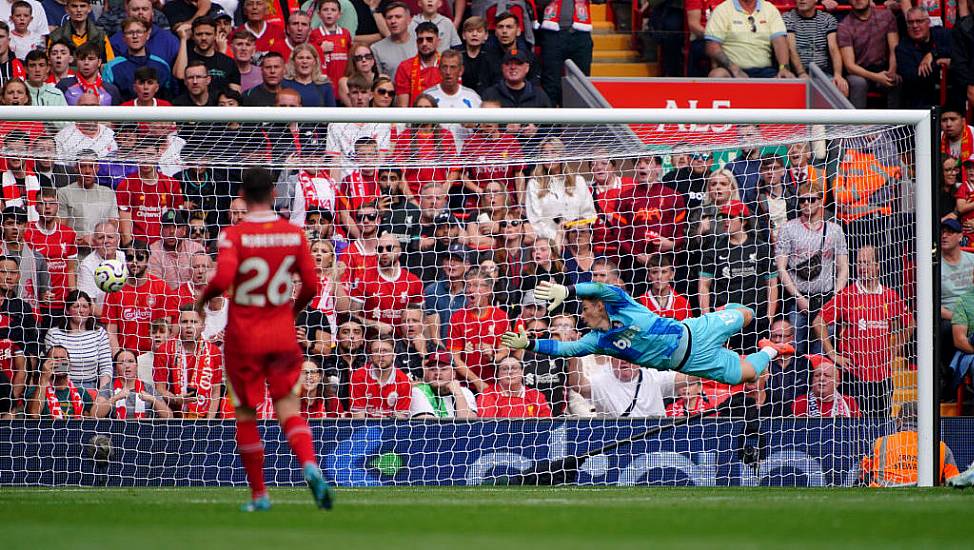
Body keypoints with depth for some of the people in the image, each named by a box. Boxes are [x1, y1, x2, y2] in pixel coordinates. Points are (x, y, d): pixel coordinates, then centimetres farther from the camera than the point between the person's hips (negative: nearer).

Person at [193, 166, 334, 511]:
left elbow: (222, 279, -26)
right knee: (288, 406, 7)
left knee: (246, 414, 11)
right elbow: (311, 286, 0)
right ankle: (310, 466, -22)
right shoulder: (294, 234, -2)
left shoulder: (234, 236, -13)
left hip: (243, 335, -2)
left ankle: (259, 494, 16)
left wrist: (203, 299, -5)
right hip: (282, 333, 3)